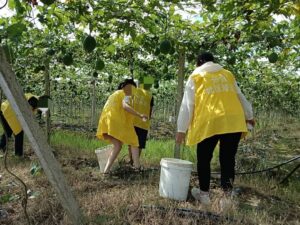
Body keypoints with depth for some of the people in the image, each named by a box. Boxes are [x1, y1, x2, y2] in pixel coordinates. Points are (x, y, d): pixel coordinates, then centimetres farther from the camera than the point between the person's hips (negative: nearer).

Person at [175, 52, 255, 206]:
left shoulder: (195, 77, 12)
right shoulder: (227, 75, 22)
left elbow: (187, 105, 7)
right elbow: (240, 97, 30)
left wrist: (181, 129, 10)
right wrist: (249, 116, 43)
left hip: (209, 123, -3)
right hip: (234, 121, 4)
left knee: (204, 160, 12)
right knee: (228, 159, 8)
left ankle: (204, 194, 21)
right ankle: (227, 195, 5)